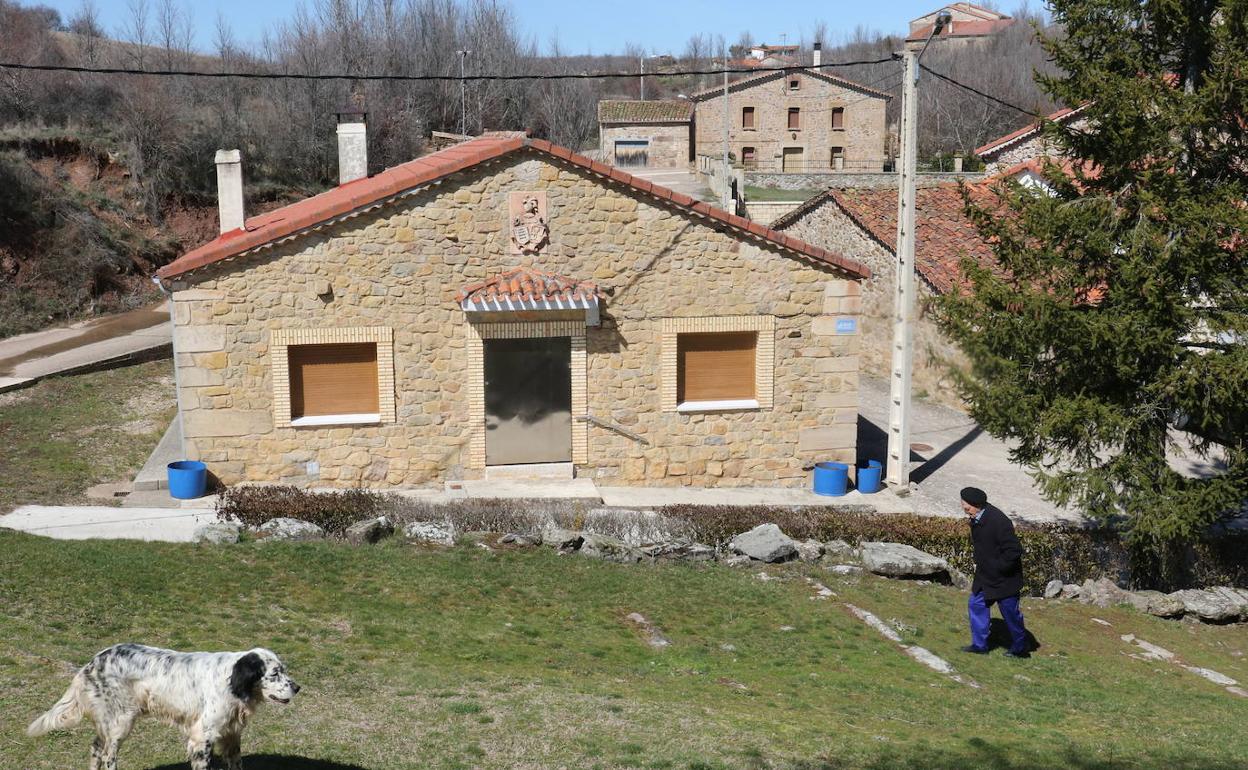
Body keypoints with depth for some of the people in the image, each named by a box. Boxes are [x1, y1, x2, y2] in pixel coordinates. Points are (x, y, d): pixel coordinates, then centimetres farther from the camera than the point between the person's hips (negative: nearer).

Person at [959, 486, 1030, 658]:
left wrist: (998, 568, -20)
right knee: (976, 605, 12)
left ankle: (1020, 648, 25)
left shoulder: (998, 522, -29)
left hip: (1004, 578, -8)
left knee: (1010, 612, 7)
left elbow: (1014, 551, -27)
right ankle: (979, 645, 24)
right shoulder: (976, 519, -1)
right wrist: (979, 563, 11)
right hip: (984, 576, 8)